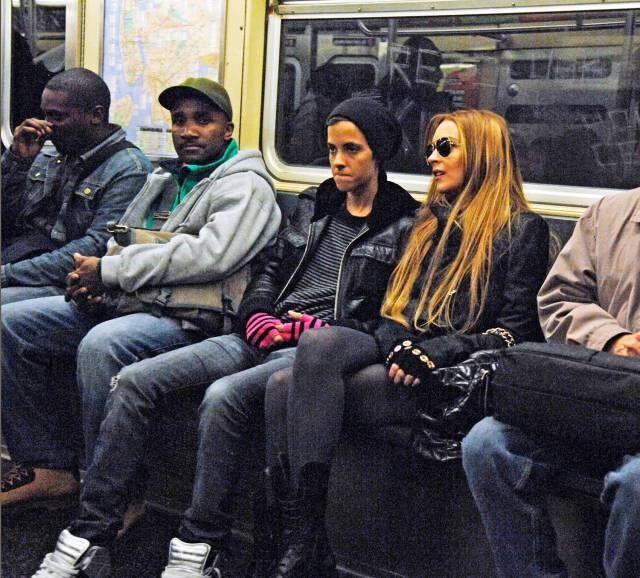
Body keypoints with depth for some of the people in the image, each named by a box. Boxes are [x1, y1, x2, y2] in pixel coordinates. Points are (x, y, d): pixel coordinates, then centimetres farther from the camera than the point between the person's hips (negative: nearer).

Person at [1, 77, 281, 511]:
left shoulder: (245, 185, -4)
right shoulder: (164, 180, 23)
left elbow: (212, 256, -21)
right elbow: (120, 240, 25)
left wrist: (110, 271, -16)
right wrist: (94, 281, -1)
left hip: (189, 317, -9)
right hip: (122, 304, 9)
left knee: (101, 345, -36)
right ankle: (51, 466, 2)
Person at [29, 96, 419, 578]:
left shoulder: (405, 226, 2)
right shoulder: (312, 207, 21)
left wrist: (318, 330, -12)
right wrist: (258, 314, 0)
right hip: (266, 339, 6)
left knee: (223, 395, -35)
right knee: (136, 380, -13)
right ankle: (87, 537, -10)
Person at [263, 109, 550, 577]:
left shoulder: (522, 230, 4)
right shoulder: (433, 221, 24)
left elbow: (515, 330, -4)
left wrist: (432, 354, -15)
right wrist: (398, 346, -3)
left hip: (454, 377, -6)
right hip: (400, 355, 6)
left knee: (299, 393, -28)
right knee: (283, 386, -23)